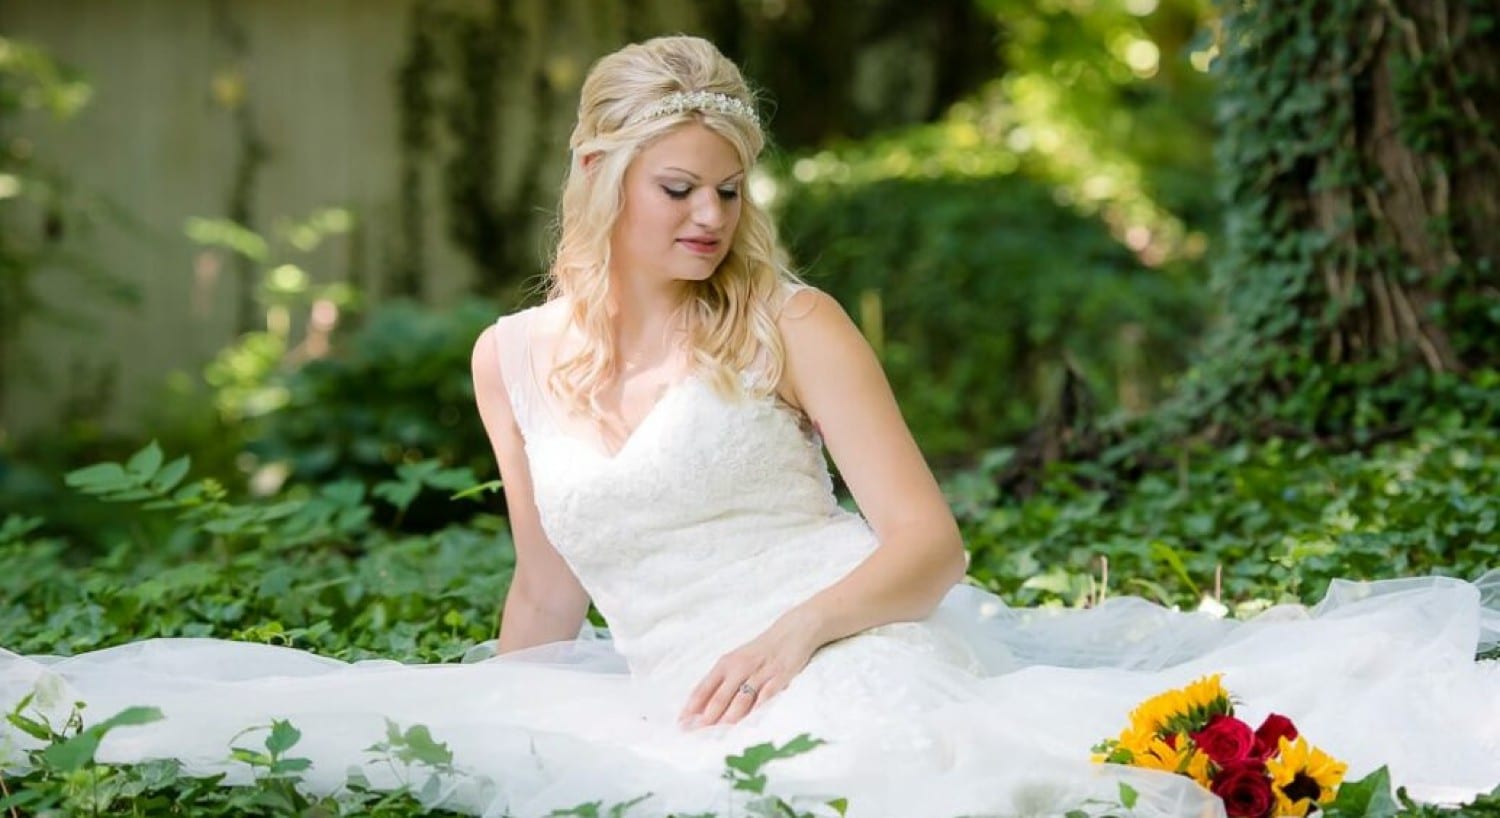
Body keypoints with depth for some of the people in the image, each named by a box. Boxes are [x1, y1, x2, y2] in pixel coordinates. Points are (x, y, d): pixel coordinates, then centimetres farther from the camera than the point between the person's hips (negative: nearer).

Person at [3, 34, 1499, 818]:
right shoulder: (515, 358, 16)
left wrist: (797, 628, -20)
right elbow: (547, 595, 27)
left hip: (846, 657, -4)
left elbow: (927, 543, -2)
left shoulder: (789, 322, 4)